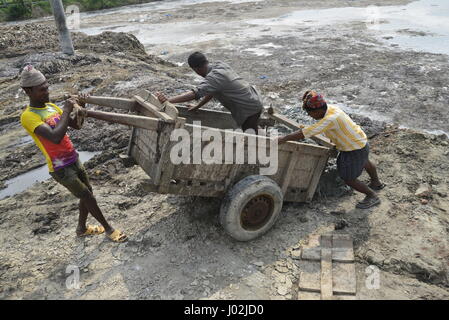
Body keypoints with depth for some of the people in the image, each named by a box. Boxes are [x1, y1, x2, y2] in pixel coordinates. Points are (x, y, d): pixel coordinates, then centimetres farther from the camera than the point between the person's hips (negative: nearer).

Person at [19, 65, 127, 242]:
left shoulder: (51, 106, 5)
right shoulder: (28, 116, -20)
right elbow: (56, 137, -34)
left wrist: (80, 107, -8)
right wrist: (67, 110, -27)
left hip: (74, 160, 8)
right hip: (61, 169, -8)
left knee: (88, 193, 15)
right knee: (88, 198, -1)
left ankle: (82, 228, 35)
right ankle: (108, 229, 18)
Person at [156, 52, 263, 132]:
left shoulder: (214, 77, -27)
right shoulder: (220, 65, 2)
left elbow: (195, 94, -40)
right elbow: (211, 92, 12)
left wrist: (168, 100, -44)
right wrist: (197, 106, 15)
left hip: (250, 109, -9)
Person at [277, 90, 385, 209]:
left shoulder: (330, 119, -37)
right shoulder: (330, 108, -11)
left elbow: (303, 134, -39)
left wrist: (283, 139, -34)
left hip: (355, 150, -9)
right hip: (360, 141, 10)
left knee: (348, 179, 5)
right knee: (365, 162, 33)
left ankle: (372, 196, 27)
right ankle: (377, 183, 63)